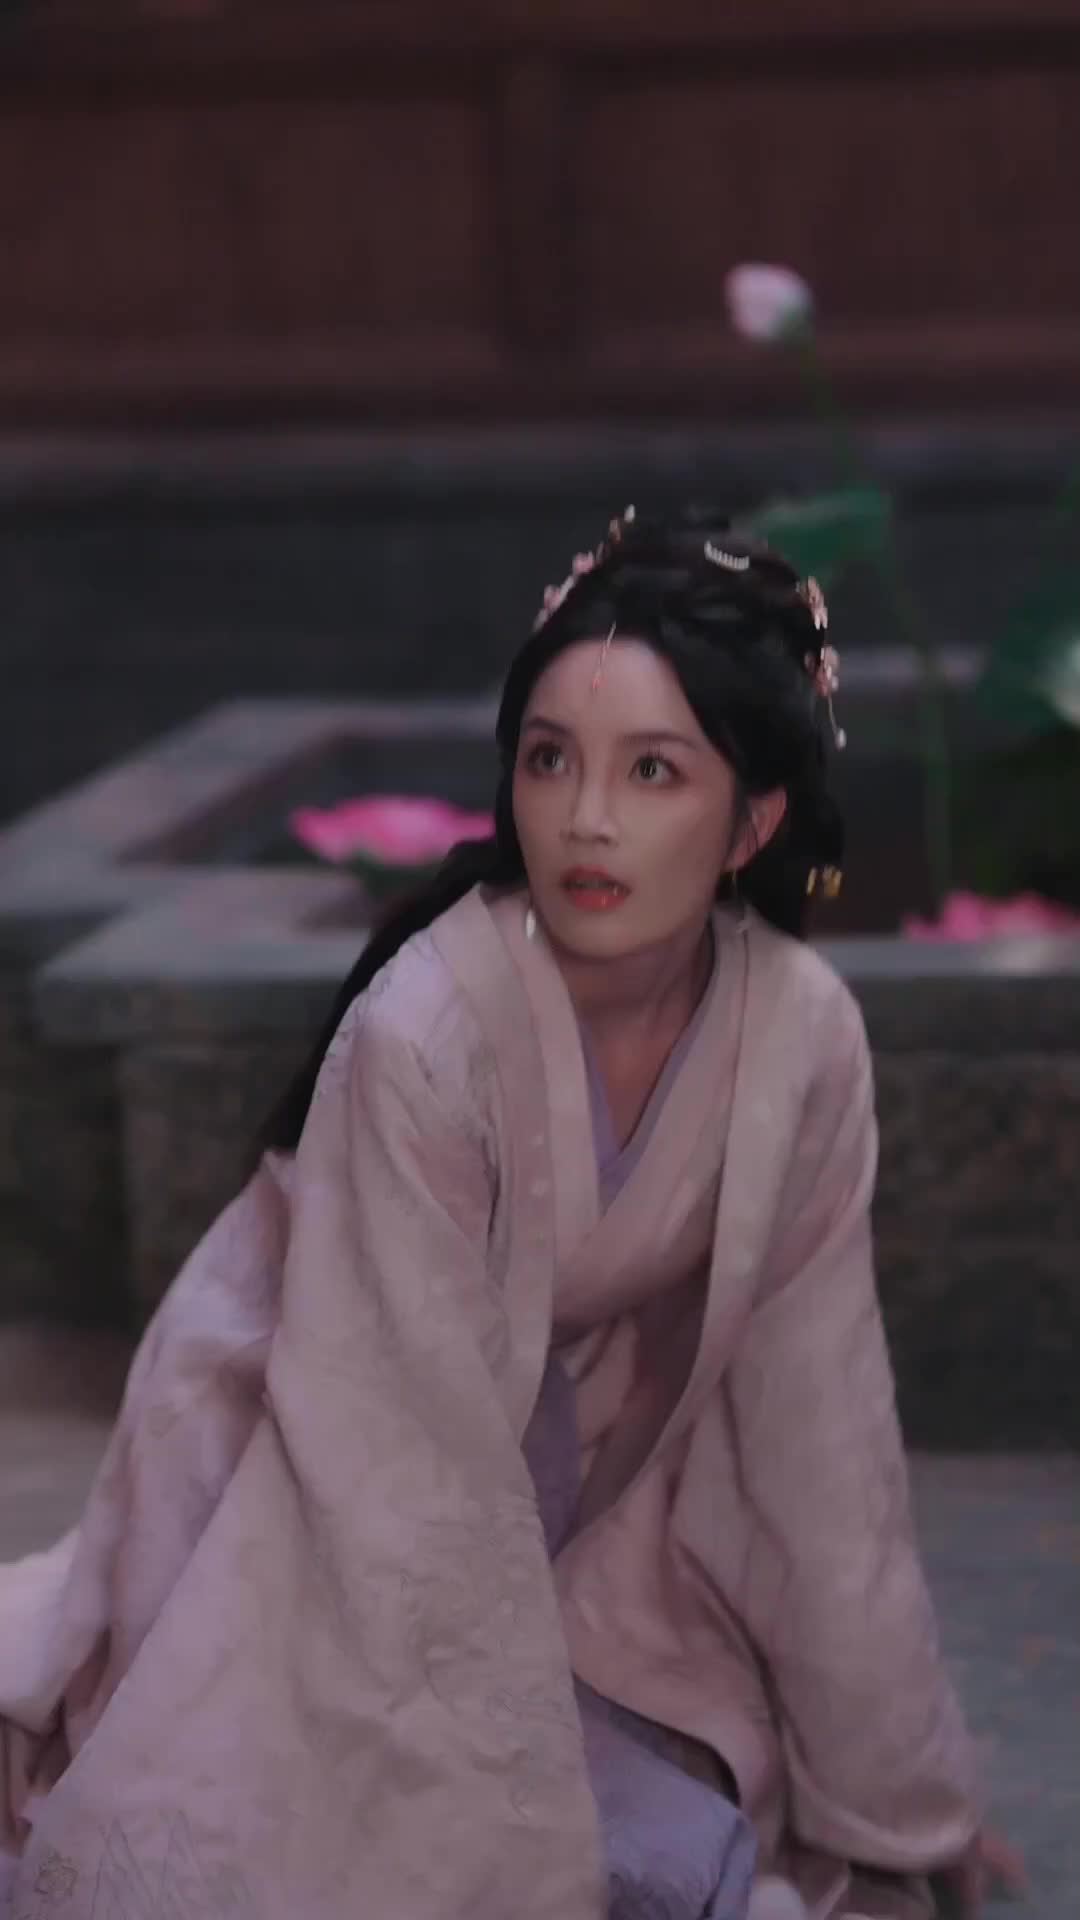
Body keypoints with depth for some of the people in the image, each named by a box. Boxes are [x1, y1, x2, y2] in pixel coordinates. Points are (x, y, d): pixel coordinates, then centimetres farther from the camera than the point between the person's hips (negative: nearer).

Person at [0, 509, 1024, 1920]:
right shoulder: (424, 1033, -29)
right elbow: (422, 1469, -25)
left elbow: (817, 1414, -6)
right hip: (332, 1534, -4)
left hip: (582, 1520, 4)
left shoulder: (803, 1035, -15)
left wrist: (899, 1787, 0)